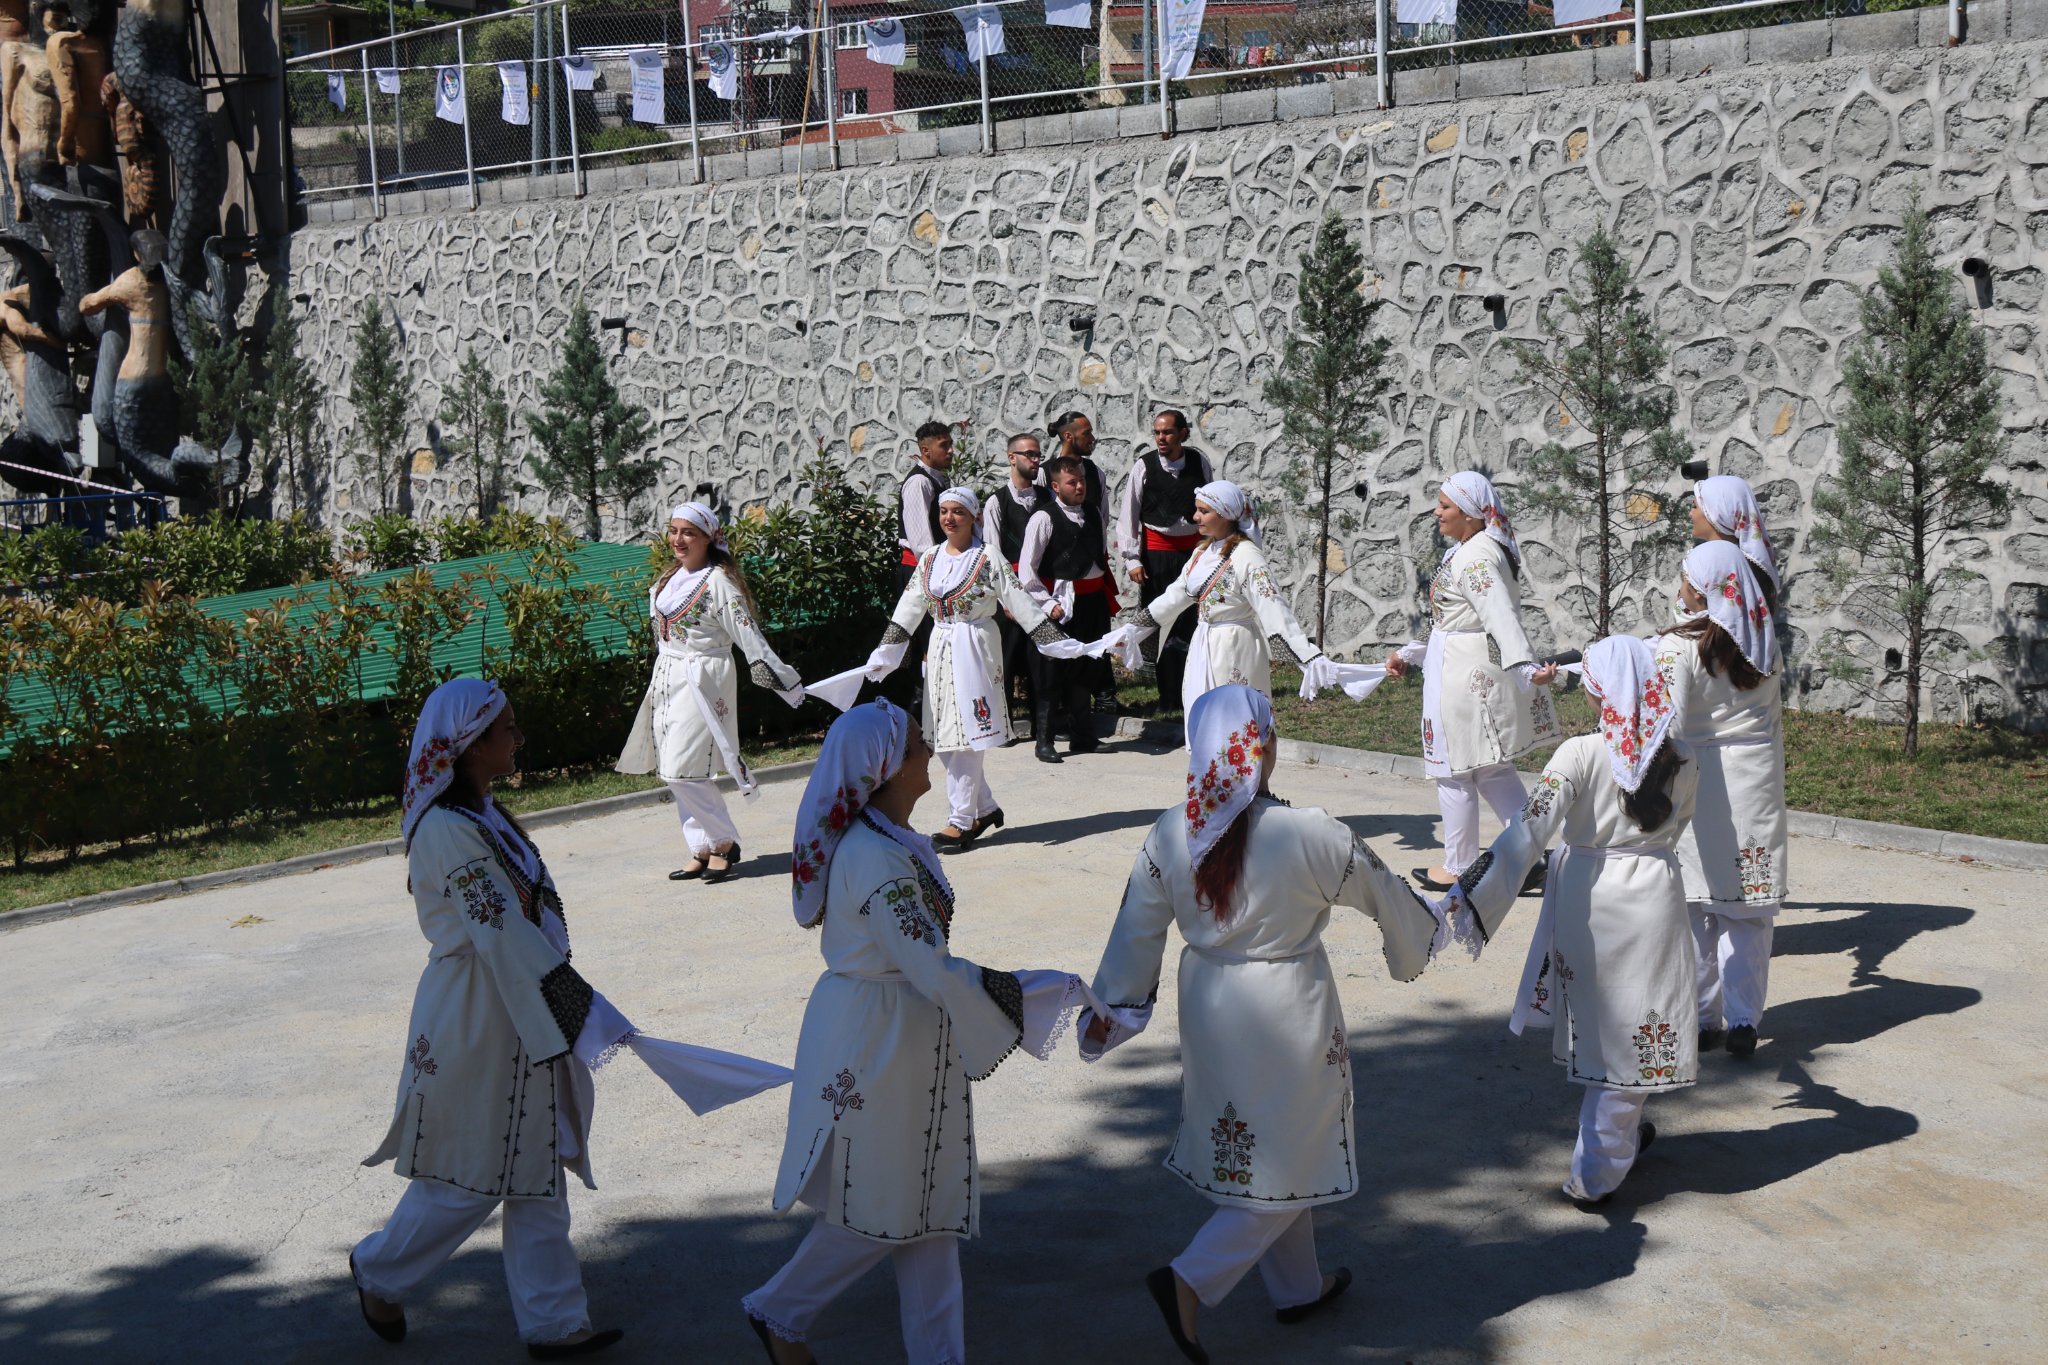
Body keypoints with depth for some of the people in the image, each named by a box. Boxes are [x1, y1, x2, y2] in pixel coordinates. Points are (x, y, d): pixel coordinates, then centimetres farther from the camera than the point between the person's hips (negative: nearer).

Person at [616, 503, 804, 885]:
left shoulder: (718, 581, -12)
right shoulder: (668, 580, 12)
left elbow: (749, 635, -14)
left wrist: (786, 683, -15)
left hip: (702, 681, -8)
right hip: (667, 679, 8)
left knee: (682, 770, -13)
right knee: (674, 770, 6)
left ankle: (724, 843, 2)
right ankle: (703, 850, 13)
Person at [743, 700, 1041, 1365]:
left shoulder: (894, 840, 5)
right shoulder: (877, 859, -26)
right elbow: (932, 970, -27)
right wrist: (1020, 997, -17)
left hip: (911, 1038, 9)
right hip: (876, 1041, -9)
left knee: (926, 1202, 15)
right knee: (878, 1212, 7)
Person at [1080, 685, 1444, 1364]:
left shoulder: (1169, 834, -9)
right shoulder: (1308, 834, -21)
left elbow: (1136, 931, 0)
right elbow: (1380, 890, -3)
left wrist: (1108, 1009, 13)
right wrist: (1422, 927, 18)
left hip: (1208, 1013, 6)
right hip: (1287, 1015, -6)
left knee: (1257, 1153, 23)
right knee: (1291, 1163, 9)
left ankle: (1298, 1286, 39)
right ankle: (1191, 1281, -3)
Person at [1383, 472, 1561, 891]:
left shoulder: (1475, 558, -19)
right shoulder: (1467, 551, 14)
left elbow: (1502, 618, -33)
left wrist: (1523, 668, -46)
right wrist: (1410, 654, 29)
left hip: (1465, 678, -10)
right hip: (1481, 673, 10)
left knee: (1455, 772, 3)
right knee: (1493, 770, 16)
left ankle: (1458, 868, 16)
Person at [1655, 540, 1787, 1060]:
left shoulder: (1679, 645, -14)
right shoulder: (1763, 642, 3)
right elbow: (1774, 720, 12)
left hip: (1699, 779, -4)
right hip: (1757, 780, 5)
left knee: (1694, 905, 7)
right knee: (1748, 908, 10)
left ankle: (1701, 1019, 13)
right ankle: (1744, 1021, 11)